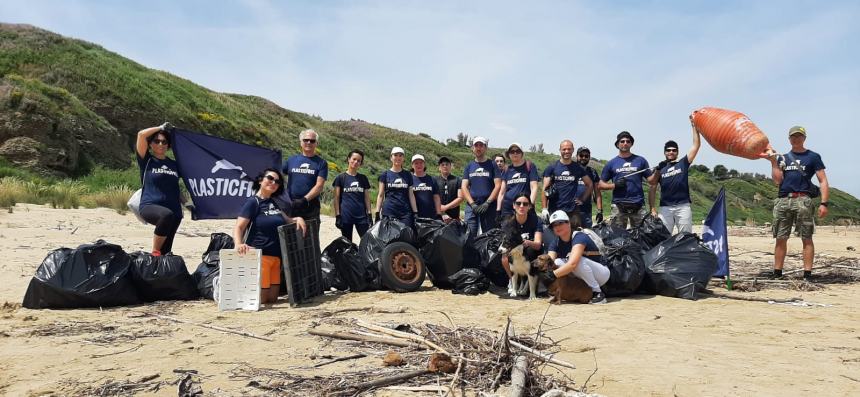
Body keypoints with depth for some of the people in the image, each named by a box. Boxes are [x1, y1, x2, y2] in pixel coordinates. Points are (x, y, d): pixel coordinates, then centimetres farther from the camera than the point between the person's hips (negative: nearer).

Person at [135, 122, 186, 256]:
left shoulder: (173, 164, 18)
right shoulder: (146, 161, 7)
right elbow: (141, 134, -4)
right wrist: (161, 128, 8)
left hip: (174, 210, 4)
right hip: (149, 206, -4)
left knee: (165, 250, -3)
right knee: (167, 214, -37)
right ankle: (154, 252, -22)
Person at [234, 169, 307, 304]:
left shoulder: (273, 203, 17)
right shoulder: (253, 202, -6)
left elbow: (287, 220, 26)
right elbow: (238, 227, -14)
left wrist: (298, 219, 3)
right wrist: (238, 244, -34)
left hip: (275, 256, 8)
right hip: (260, 256, -8)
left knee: (272, 298, 7)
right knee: (260, 299, -10)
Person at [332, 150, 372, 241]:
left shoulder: (363, 178, 11)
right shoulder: (341, 178, 2)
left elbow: (367, 198, 11)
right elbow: (336, 198, 0)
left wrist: (369, 214, 3)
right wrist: (337, 216, -7)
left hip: (361, 216, 2)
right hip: (346, 216, -2)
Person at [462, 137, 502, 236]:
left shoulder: (492, 165, 8)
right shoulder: (469, 166, 15)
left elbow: (498, 185, -1)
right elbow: (464, 187, 8)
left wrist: (487, 203, -10)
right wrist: (472, 204, -6)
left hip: (489, 207, -2)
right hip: (471, 206, 2)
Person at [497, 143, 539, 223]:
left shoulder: (529, 166, 4)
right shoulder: (507, 170, 15)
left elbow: (534, 187, -4)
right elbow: (502, 191, 15)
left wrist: (530, 205, -15)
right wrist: (498, 210, 9)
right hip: (507, 208, 4)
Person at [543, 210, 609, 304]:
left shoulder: (579, 237, -24)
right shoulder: (555, 243, -2)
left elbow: (573, 263, -39)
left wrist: (553, 274, -45)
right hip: (581, 277, 6)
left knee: (579, 261, -34)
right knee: (557, 262, -17)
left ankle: (598, 293, -19)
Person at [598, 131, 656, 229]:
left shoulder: (640, 161, 11)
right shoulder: (611, 163, 12)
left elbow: (651, 183, 7)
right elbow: (600, 185, 11)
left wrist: (652, 207, -2)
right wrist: (614, 185, -9)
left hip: (638, 206, 0)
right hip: (618, 205, 0)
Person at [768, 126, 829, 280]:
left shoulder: (813, 157, 9)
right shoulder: (783, 158, 19)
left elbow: (823, 181, 2)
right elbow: (778, 180, 6)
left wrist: (824, 203, -8)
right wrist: (773, 162, -3)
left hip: (803, 200, -3)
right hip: (783, 200, 3)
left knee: (807, 238, -4)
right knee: (780, 239, 4)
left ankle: (807, 274, -3)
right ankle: (777, 273, 9)